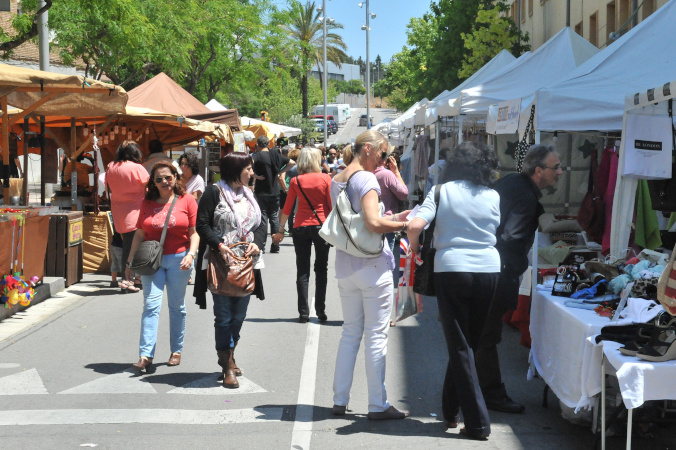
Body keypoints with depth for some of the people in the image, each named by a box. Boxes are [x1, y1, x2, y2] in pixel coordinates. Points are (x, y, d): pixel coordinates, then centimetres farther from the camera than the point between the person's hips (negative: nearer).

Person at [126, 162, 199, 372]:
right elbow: (139, 234, 11)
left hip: (178, 260, -1)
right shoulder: (147, 203, 10)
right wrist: (130, 261, 8)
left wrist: (191, 254, -15)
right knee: (151, 305, -8)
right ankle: (145, 355, -12)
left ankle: (176, 351, 19)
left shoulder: (187, 201, 3)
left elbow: (194, 232, 0)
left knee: (177, 306, 8)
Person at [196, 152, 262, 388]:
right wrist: (219, 245, -21)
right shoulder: (215, 192, -5)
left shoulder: (249, 194, 15)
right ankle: (228, 366, 2)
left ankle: (227, 356, 26)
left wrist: (256, 243, -4)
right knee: (224, 314, -4)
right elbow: (202, 224, -9)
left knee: (239, 314, 10)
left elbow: (261, 224, 15)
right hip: (222, 262, -6)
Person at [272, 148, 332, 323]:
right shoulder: (326, 179, -4)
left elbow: (287, 208, 1)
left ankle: (303, 313, 2)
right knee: (321, 269, 10)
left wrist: (281, 229, 9)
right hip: (322, 226, -1)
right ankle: (320, 311, 7)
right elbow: (332, 205, -5)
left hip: (301, 228, 1)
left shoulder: (296, 181, -1)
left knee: (302, 271, 5)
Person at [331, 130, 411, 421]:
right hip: (373, 265, -8)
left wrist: (394, 218, 15)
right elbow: (374, 223, -25)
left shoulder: (336, 181, 11)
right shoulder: (366, 178, -14)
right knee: (376, 335, -1)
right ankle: (377, 405, 4)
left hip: (345, 265, 8)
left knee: (350, 332, 16)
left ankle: (339, 400, 18)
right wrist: (404, 225, -12)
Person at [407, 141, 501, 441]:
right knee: (469, 343, 17)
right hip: (488, 270, 3)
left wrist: (413, 247, 6)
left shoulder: (442, 191, -2)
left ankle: (478, 423, 0)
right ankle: (451, 410, 28)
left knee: (460, 347, 3)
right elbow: (495, 231, 10)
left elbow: (415, 225, -12)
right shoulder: (493, 197, 4)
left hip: (452, 269, -2)